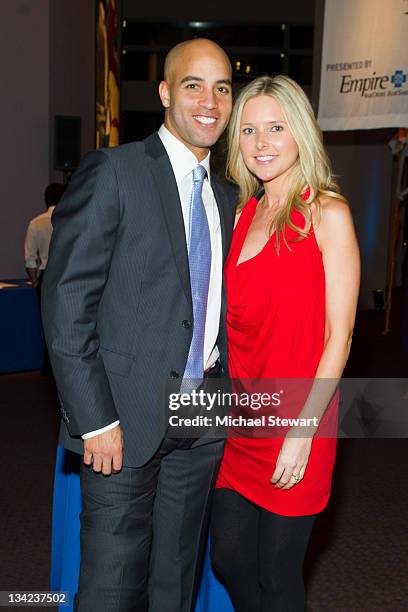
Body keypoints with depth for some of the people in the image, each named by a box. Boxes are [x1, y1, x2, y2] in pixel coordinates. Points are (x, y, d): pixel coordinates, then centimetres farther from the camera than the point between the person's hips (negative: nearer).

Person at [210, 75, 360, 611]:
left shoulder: (327, 213, -9)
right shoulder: (244, 213, 9)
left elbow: (338, 336, -12)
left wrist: (303, 430, -16)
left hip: (295, 422, -5)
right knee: (228, 558, 17)